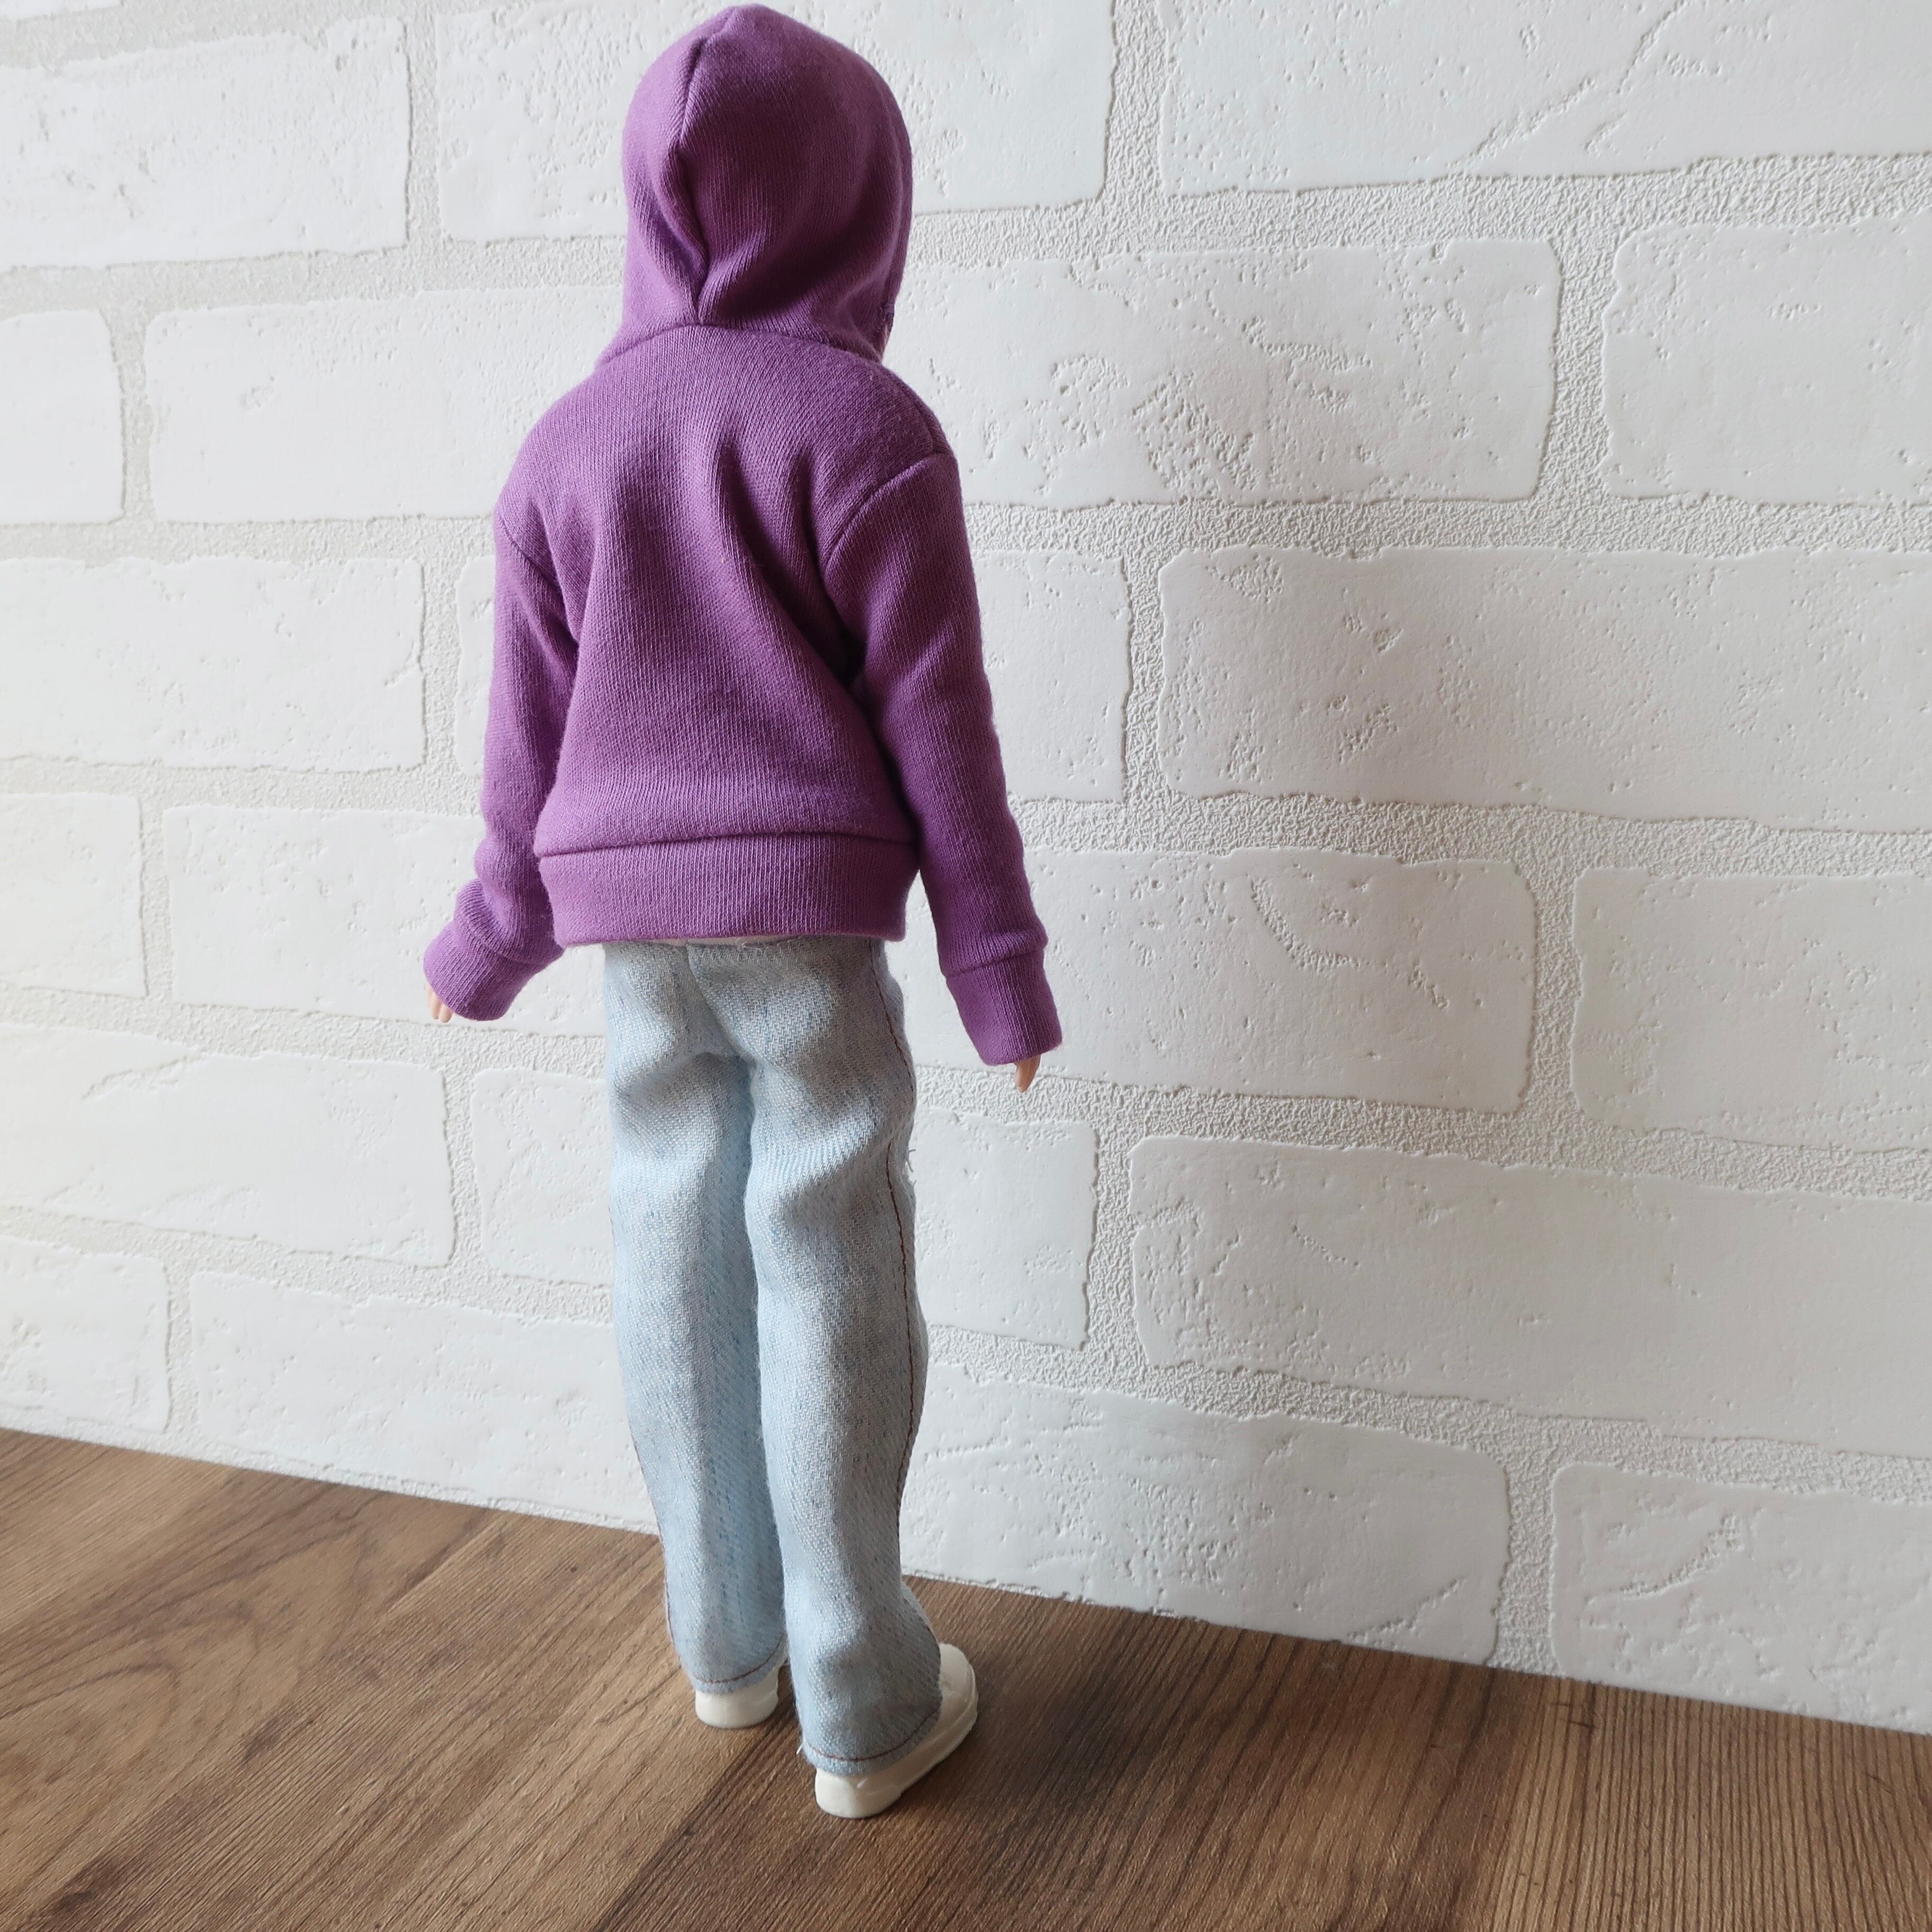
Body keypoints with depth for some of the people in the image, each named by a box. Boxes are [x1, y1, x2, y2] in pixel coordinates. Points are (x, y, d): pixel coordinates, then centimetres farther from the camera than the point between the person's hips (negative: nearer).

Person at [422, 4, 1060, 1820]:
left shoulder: (564, 439, 7)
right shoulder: (866, 427, -6)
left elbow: (530, 723, 10)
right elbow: (933, 717, -7)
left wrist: (491, 943, 20)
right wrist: (999, 963, -2)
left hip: (630, 911, 5)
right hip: (805, 908, -4)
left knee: (677, 1258, 11)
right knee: (829, 1280, 1)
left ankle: (726, 1641, 26)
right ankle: (864, 1705, 12)